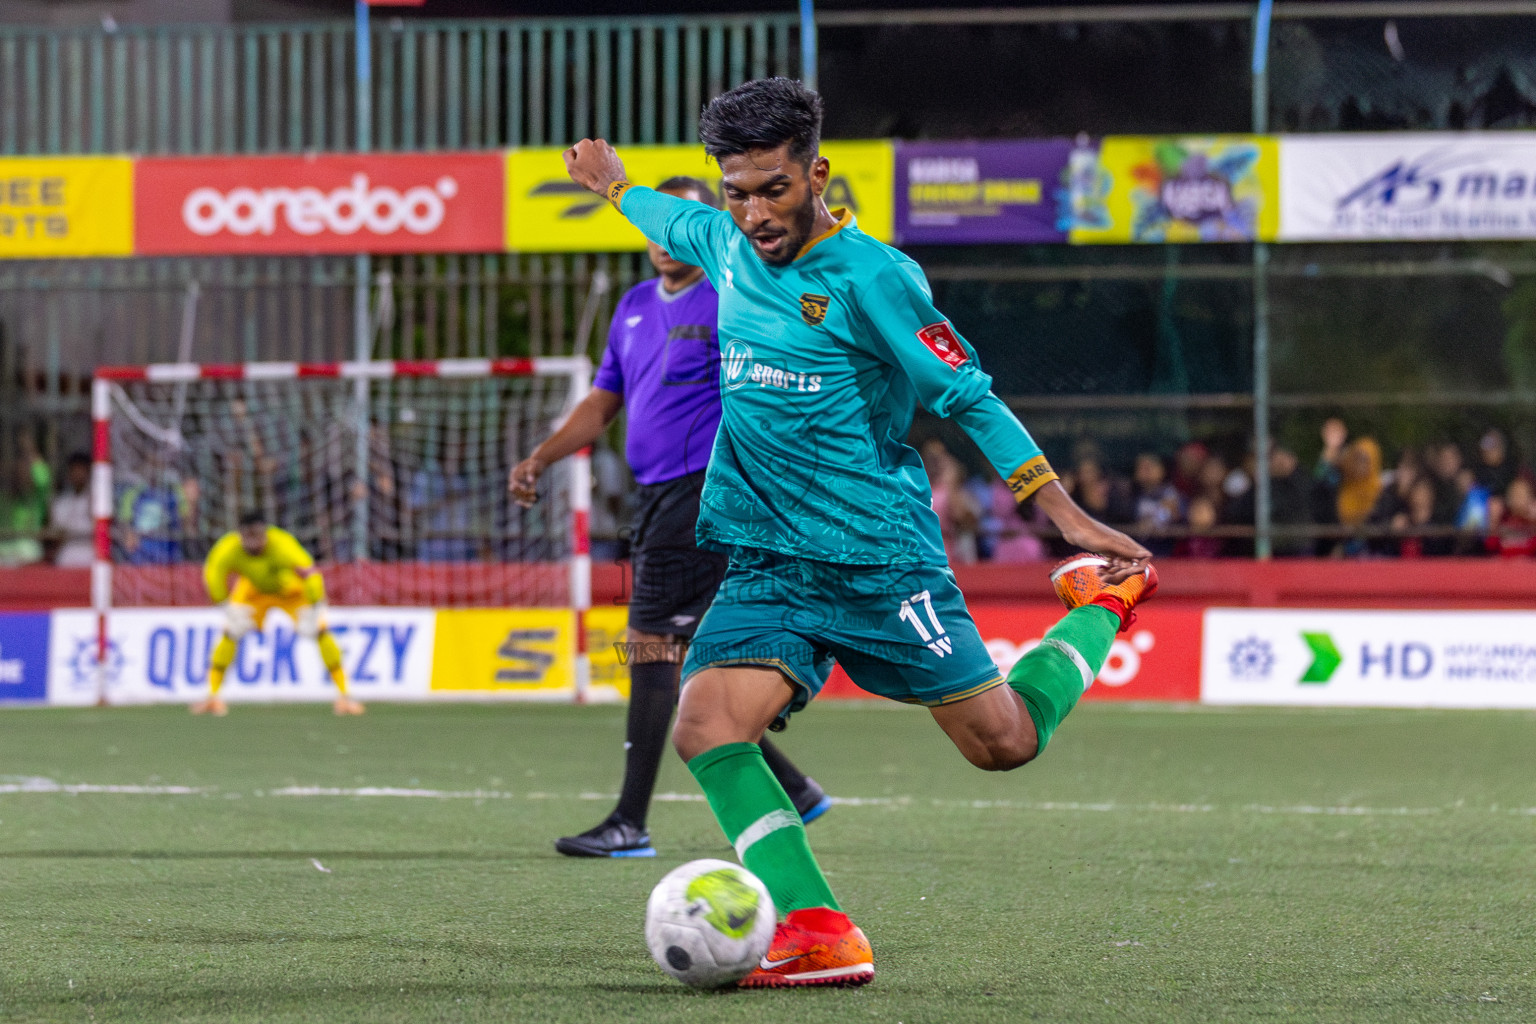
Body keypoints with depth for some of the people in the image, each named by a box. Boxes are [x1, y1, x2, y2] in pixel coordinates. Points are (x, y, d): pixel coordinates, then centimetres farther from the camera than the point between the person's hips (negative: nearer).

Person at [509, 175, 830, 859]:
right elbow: (603, 404, 24)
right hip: (654, 497, 9)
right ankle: (792, 791, 21)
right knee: (691, 661, 10)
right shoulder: (635, 307, 17)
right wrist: (540, 460, 13)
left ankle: (630, 823, -11)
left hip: (702, 495, -9)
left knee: (654, 648, -12)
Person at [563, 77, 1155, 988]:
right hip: (767, 564, 5)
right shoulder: (728, 246, 5)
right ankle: (819, 937, -22)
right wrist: (613, 184, 49)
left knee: (1003, 742, 1)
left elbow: (969, 396, -9)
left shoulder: (870, 278, -13)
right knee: (706, 724, -20)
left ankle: (1102, 607, 30)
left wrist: (1070, 515, -10)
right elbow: (678, 223, 31)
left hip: (880, 558, -5)